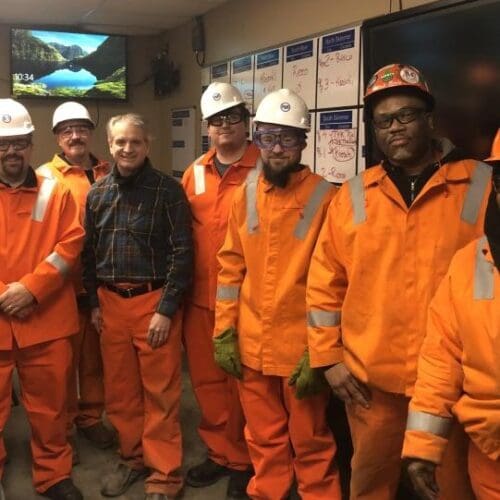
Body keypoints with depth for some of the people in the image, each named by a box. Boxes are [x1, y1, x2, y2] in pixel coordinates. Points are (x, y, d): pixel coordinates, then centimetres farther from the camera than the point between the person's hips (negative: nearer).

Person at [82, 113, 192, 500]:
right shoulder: (98, 193, 8)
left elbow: (182, 252, -10)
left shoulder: (168, 190, -7)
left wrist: (166, 309, -13)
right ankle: (133, 457, 33)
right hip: (111, 302, 5)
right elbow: (89, 251, 14)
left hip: (154, 301, -4)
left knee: (160, 393, 2)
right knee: (120, 389, 14)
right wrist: (94, 302, 10)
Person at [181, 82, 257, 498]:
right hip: (199, 296, 5)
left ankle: (244, 460, 25)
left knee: (242, 379, 5)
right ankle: (220, 452, 34)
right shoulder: (195, 173, 11)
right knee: (206, 378, 15)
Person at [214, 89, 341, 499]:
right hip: (251, 345, 4)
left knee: (310, 443, 10)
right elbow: (231, 267, 8)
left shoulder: (324, 197, -9)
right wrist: (225, 332, 4)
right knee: (263, 438, 19)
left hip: (301, 348, -4)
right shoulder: (245, 195, 5)